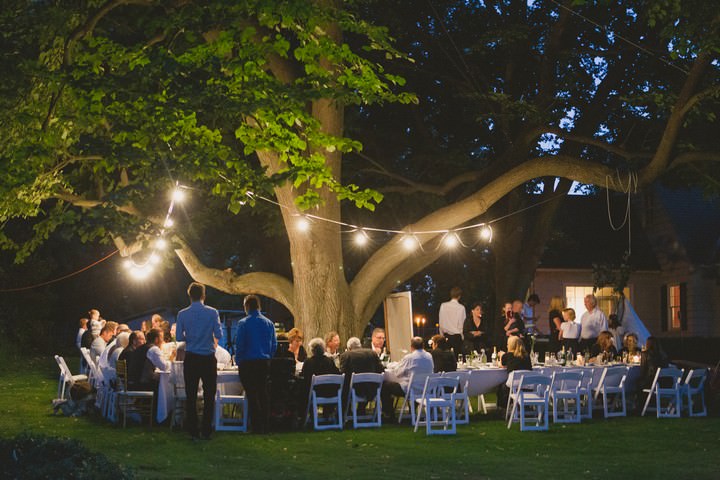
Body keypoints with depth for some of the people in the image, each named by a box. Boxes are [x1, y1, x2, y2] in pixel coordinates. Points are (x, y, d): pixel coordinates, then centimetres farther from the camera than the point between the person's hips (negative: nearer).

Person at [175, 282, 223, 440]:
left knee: (191, 395, 7)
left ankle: (193, 430, 7)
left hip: (190, 359, 1)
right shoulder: (212, 312, -6)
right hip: (208, 358, -1)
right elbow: (219, 335, -7)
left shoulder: (182, 314, -2)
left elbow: (179, 337, -2)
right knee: (209, 394, 6)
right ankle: (206, 430, 4)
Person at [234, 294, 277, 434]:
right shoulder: (269, 323, 4)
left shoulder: (243, 323, -10)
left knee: (252, 395, -1)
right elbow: (274, 345, 8)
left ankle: (257, 426, -3)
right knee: (263, 393, 12)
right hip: (264, 363, 5)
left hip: (248, 364, -5)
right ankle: (265, 424, 13)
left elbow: (239, 344, -9)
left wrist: (238, 361, 3)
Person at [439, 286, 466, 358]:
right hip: (457, 336, -3)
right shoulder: (461, 308, -9)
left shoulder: (443, 306, -1)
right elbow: (461, 324, -6)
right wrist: (461, 336, 7)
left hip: (446, 336, 3)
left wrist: (442, 335, 14)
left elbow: (441, 322, 4)